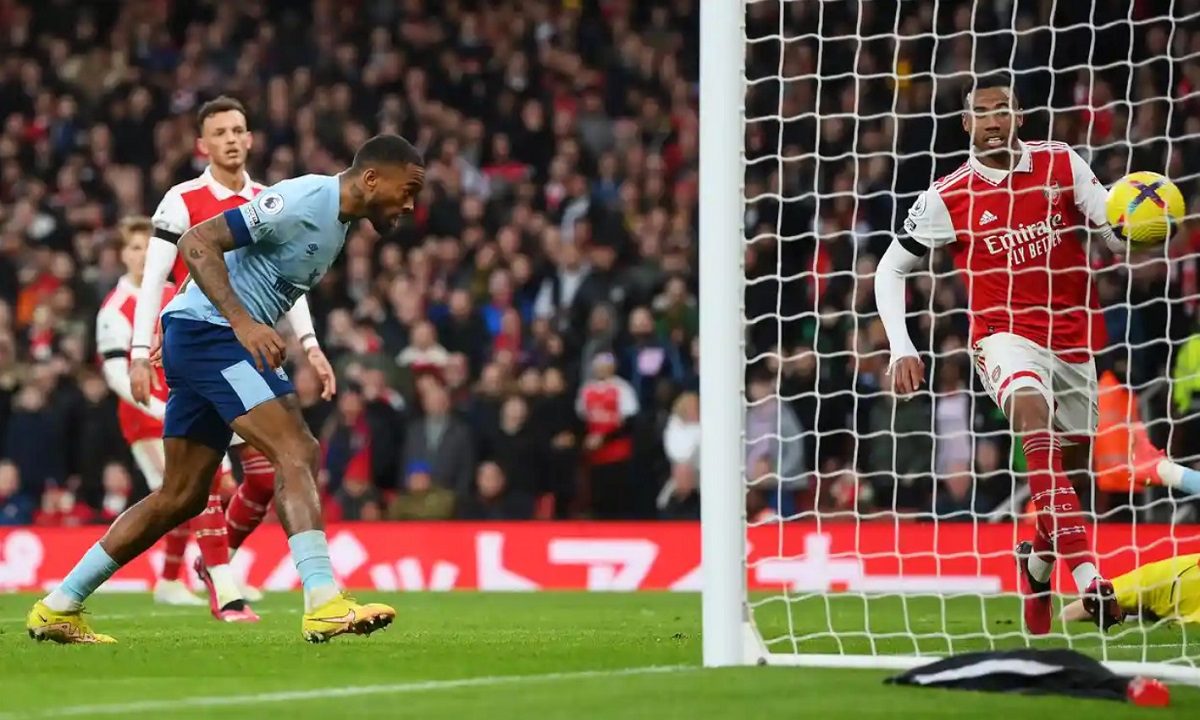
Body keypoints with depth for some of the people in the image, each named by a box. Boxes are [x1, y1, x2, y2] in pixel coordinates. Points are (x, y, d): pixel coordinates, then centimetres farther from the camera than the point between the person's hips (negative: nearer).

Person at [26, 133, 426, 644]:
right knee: (296, 454, -21)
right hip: (207, 329, -10)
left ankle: (58, 607, 18)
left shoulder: (338, 222, 14)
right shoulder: (302, 201, -16)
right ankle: (323, 605, -30)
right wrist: (245, 324, -29)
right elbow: (197, 244, -21)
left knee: (182, 497, 12)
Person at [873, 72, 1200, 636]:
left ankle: (1038, 561, 44)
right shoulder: (948, 198, -2)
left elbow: (1119, 234, 0)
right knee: (1034, 416, -33)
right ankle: (1087, 575, -43)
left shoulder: (1062, 165, 1)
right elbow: (891, 268, 6)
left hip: (1072, 340, 3)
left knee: (1070, 466, 10)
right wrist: (901, 348, -4)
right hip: (1005, 336, -3)